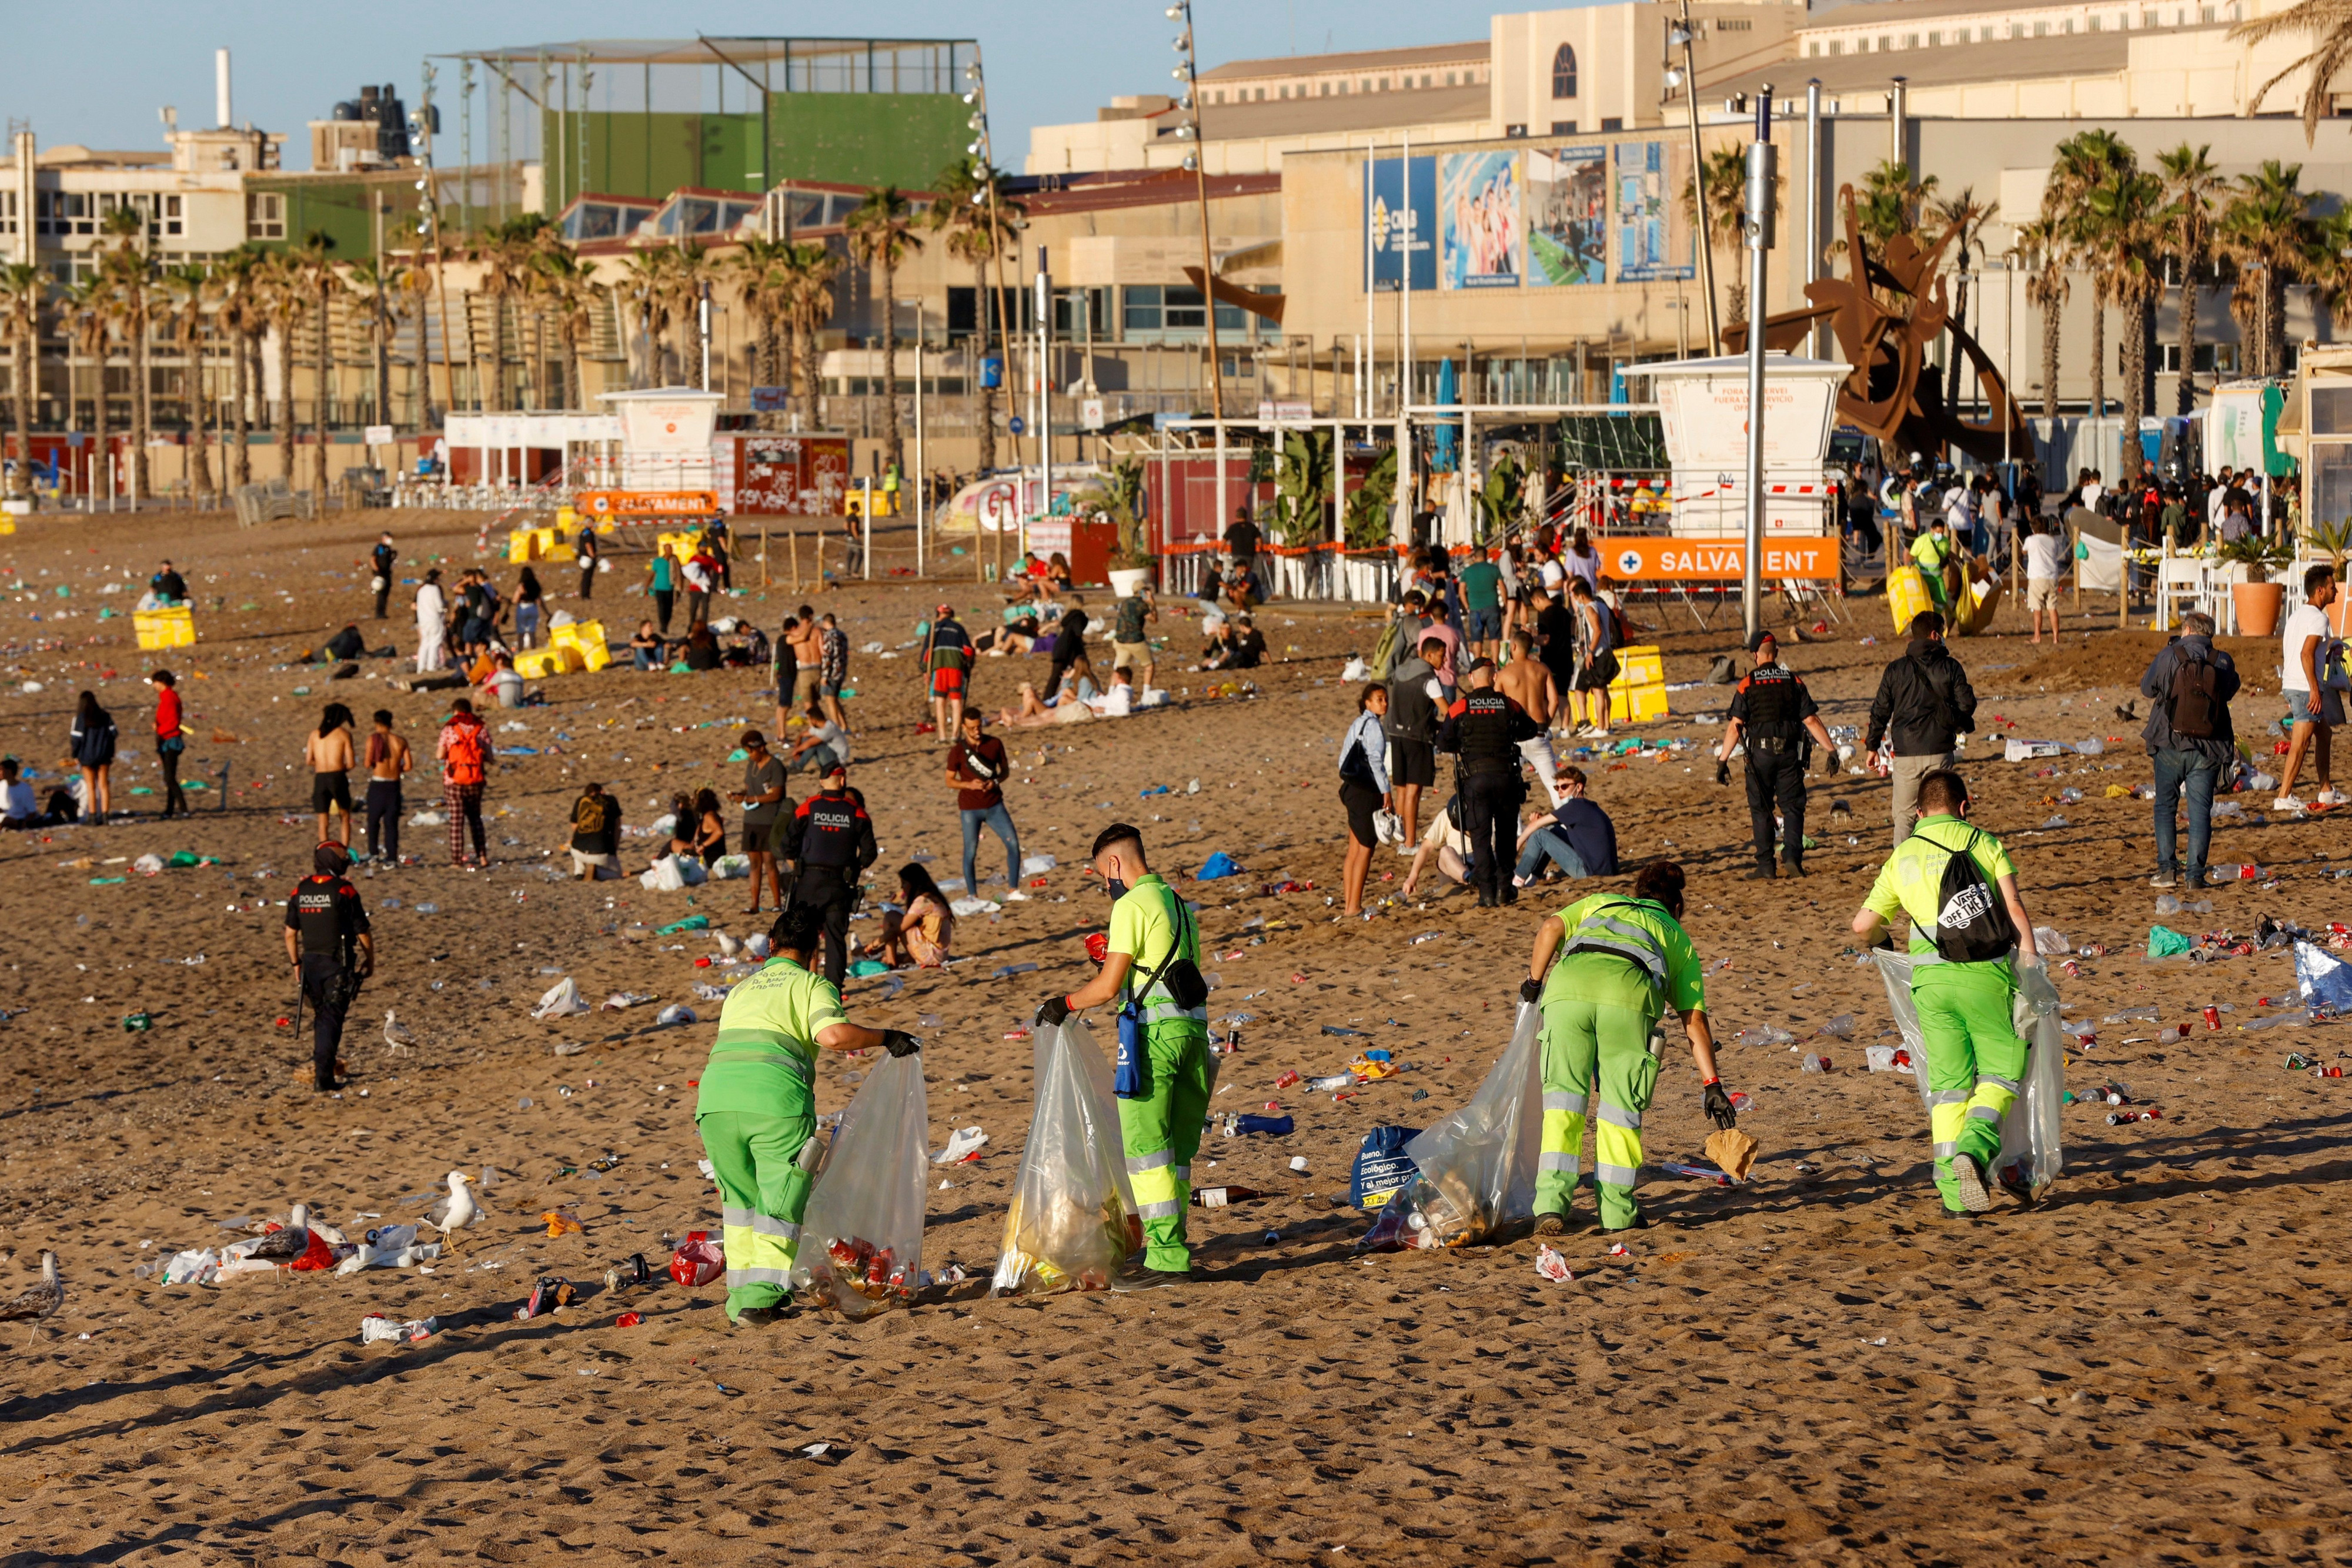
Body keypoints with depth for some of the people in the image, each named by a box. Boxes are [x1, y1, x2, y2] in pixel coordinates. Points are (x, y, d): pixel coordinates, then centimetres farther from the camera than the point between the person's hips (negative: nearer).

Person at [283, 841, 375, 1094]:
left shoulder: (300, 891, 3)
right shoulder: (344, 892, -11)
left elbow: (290, 933, 7)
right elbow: (363, 934, -7)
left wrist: (296, 963, 19)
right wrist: (370, 961, 7)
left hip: (311, 961, 4)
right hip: (338, 964, -4)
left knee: (321, 1016, 21)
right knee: (332, 1019, -4)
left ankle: (321, 1063, 28)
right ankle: (323, 1077, -9)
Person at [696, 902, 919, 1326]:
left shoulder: (741, 991, 30)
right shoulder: (812, 985, 13)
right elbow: (832, 1035, -6)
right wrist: (885, 1037, 6)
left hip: (715, 1099, 5)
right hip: (775, 1100, -5)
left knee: (741, 1200, 19)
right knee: (782, 1204, 6)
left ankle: (741, 1298, 16)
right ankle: (761, 1299, -3)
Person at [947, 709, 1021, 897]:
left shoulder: (994, 744, 1)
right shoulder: (958, 751, -6)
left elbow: (1006, 770, 10)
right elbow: (950, 781, -1)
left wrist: (995, 782, -12)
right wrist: (969, 785, -19)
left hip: (994, 805, 2)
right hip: (970, 809, -2)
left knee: (1013, 844, -6)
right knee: (971, 852, -1)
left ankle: (1013, 889, 5)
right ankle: (973, 896, 9)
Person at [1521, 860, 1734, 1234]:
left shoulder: (1598, 903, 39)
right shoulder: (1677, 937, 36)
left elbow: (1551, 928, 17)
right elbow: (1695, 1021, 26)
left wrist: (1533, 983, 25)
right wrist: (1711, 1084, 24)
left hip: (1568, 984, 1)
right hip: (1631, 992, -1)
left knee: (1563, 1096, 6)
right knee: (1621, 1104, 10)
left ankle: (1551, 1204, -3)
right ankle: (1617, 1212, 13)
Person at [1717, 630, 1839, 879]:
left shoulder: (1747, 685, -3)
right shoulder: (1794, 682, 2)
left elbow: (1735, 727, -7)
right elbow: (1811, 721, 0)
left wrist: (1722, 760, -4)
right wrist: (1830, 750, 6)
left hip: (1760, 755, -1)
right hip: (1790, 753, 1)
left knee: (1760, 810, 7)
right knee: (1793, 807, 8)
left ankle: (1765, 866, 5)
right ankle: (1792, 857, -7)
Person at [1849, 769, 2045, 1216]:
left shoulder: (1901, 859, 15)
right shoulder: (1983, 843, 8)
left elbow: (1863, 924, 14)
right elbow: (2013, 905, -6)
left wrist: (1880, 936, 35)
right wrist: (2028, 953, -6)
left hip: (1931, 979, 3)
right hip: (1984, 975, -3)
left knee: (1949, 1081, 8)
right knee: (2001, 1070, 10)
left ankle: (1954, 1195, 1)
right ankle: (1974, 1149, -16)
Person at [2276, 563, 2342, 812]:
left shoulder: (2297, 615, 17)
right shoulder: (2318, 617, -13)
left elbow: (2287, 653, 19)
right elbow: (2306, 654, -22)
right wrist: (2315, 689, -23)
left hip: (2291, 686, 10)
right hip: (2306, 688, -10)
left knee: (2323, 734, 20)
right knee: (2301, 743, -8)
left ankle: (2326, 791, 26)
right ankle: (2284, 797, -10)